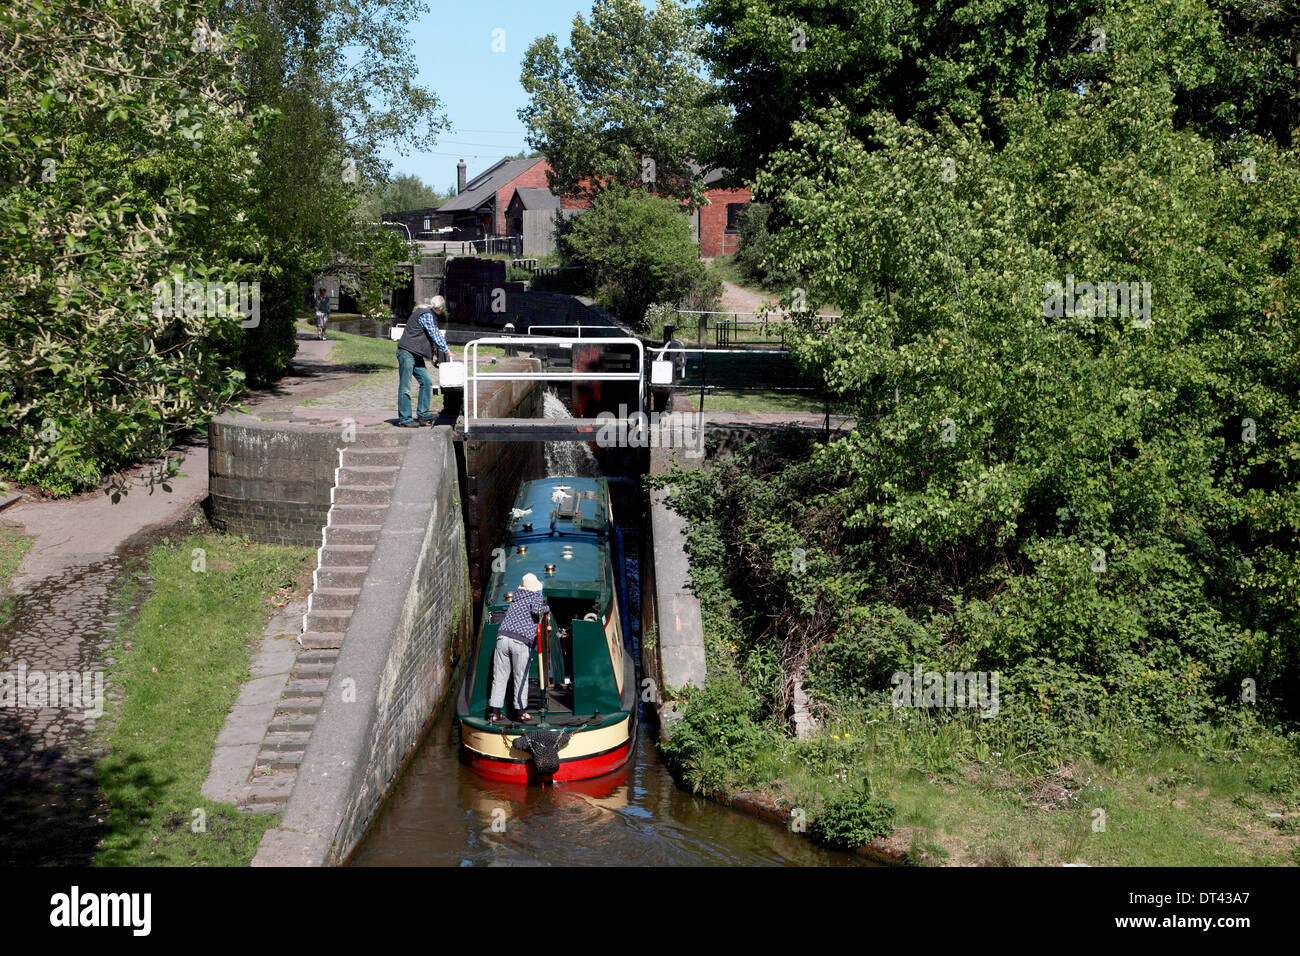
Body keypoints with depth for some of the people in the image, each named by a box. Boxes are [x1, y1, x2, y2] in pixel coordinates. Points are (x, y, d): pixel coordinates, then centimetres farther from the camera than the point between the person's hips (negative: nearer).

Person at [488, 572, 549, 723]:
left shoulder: (515, 599, 25)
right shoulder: (536, 597, 9)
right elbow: (536, 610, -10)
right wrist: (547, 608, 10)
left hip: (503, 637, 4)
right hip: (521, 642, -4)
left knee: (499, 677, 6)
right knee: (521, 678, 6)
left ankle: (495, 713, 5)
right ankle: (521, 712, 10)